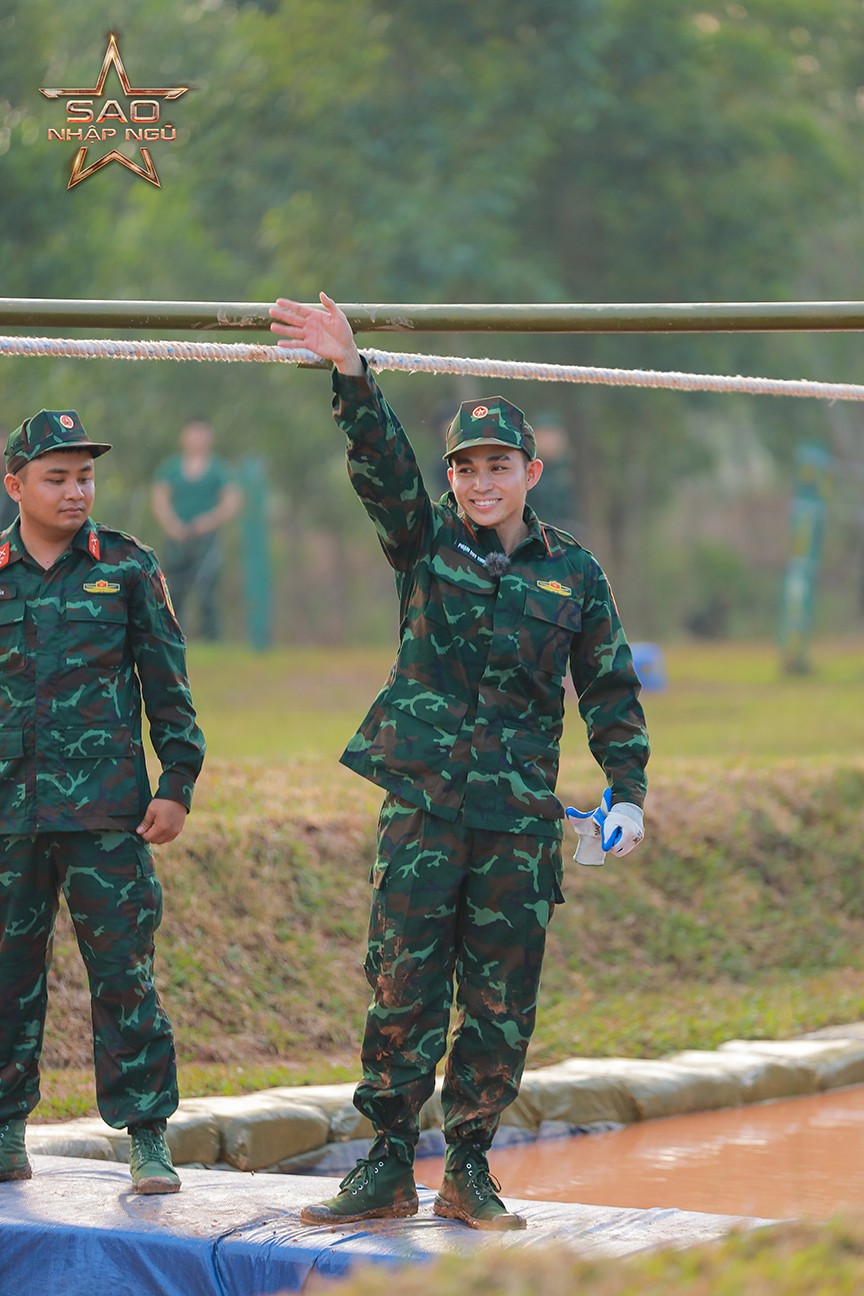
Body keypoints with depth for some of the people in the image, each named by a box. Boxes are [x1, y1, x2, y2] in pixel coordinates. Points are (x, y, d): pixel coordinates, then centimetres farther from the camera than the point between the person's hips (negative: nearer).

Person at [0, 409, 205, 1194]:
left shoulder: (128, 567, 4)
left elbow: (168, 685, 6)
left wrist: (177, 788, 0)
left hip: (105, 804, -2)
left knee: (123, 968, -4)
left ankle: (148, 1137, 1)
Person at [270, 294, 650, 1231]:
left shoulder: (572, 575, 9)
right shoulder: (423, 542, 6)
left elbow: (611, 689, 13)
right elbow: (382, 462, -10)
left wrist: (627, 792, 4)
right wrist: (350, 372, -25)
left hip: (520, 818, 1)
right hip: (422, 803, -1)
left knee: (500, 1003, 3)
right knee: (402, 986, -3)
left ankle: (468, 1173, 13)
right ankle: (387, 1167, 5)